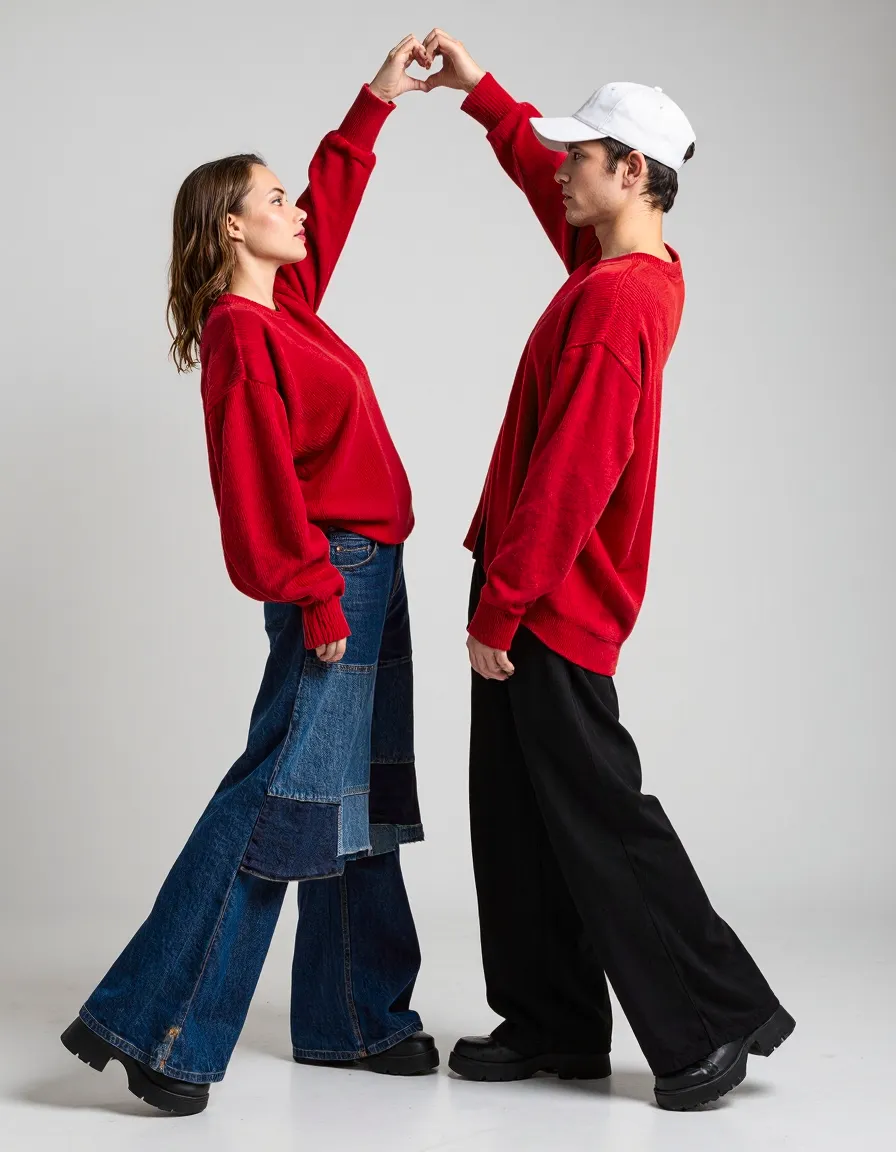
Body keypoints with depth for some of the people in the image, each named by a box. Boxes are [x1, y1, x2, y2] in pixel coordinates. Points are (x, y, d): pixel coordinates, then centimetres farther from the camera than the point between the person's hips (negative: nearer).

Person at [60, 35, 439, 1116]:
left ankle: (355, 1019, 21)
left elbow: (330, 194, 27)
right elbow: (262, 478, -19)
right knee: (281, 795, -10)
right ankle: (151, 1022, -4)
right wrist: (316, 596, -21)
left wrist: (375, 100, 25)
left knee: (356, 804, 12)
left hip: (364, 578, 10)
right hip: (333, 580, -10)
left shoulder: (285, 303, 13)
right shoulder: (242, 335, -13)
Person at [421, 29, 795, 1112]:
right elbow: (545, 176, 29)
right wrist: (480, 91, 27)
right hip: (534, 595, 10)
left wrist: (498, 608, -18)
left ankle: (717, 1019, 9)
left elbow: (568, 477, -23)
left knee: (597, 816, -3)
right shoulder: (636, 265, 9)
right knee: (518, 815, 13)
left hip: (548, 604, -10)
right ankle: (553, 1024, 23)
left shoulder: (613, 301, -20)